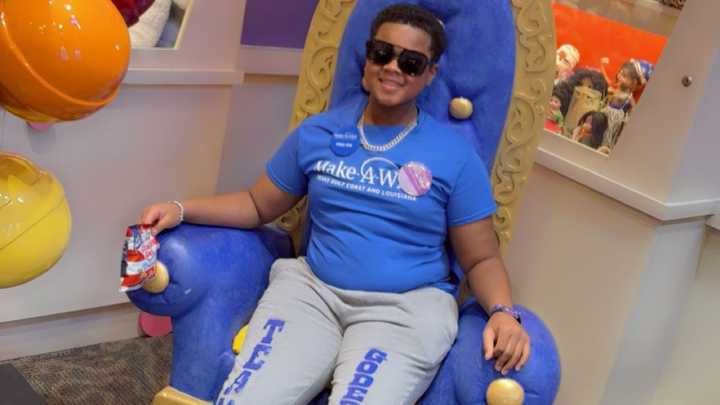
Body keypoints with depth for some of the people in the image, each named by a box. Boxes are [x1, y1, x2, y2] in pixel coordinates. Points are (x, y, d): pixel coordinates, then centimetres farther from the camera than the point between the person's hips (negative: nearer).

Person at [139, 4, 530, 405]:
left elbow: (481, 258, 3)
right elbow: (259, 205, 18)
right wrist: (181, 210, 5)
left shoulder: (455, 156, 1)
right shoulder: (317, 132, 10)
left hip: (406, 305, -2)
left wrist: (502, 311, -16)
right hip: (313, 288, 2)